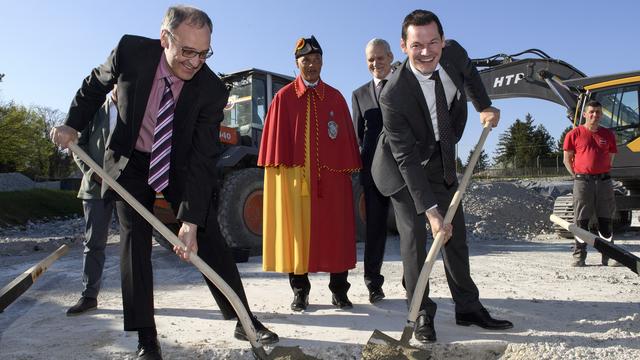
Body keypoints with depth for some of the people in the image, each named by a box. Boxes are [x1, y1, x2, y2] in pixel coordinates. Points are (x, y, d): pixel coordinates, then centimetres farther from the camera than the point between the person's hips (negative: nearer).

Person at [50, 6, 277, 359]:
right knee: (134, 240, -6)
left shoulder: (212, 90, -24)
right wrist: (73, 124, -3)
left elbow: (202, 159, -24)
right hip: (131, 163, 1)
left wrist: (190, 219, -28)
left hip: (182, 167, -1)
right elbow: (95, 84, 4)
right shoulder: (130, 52, -20)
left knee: (209, 240, -5)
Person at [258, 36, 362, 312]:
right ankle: (300, 291, 16)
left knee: (334, 231, 4)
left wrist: (348, 170, 4)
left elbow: (347, 136, 9)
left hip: (331, 176, 2)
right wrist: (278, 169, -5)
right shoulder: (284, 97, 5)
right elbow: (276, 138, 1)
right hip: (295, 175, -2)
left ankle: (339, 290, 17)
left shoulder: (335, 98, 11)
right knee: (297, 230, 3)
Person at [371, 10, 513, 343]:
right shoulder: (393, 95, -31)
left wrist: (484, 106, 5)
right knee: (414, 235, -8)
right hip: (403, 168, -5)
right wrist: (431, 210, -31)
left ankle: (468, 307, 23)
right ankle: (421, 315, 9)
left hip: (442, 159, 6)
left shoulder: (454, 53, -15)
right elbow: (407, 160, -29)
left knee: (455, 234, 9)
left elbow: (469, 74, 14)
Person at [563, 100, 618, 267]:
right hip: (582, 182, -3)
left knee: (605, 220, 6)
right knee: (581, 221, 0)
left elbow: (611, 158, 17)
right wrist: (578, 176, 0)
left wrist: (602, 174, 10)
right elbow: (567, 159, 4)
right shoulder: (574, 134, 1)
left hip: (604, 181, 3)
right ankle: (579, 256, 6)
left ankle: (609, 256, 13)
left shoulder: (608, 135, 10)